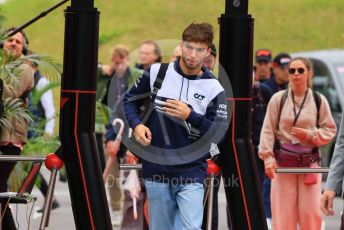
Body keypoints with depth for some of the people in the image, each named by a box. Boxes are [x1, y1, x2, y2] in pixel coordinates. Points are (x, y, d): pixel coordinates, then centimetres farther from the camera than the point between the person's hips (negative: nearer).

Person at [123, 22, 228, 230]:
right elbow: (131, 100, 13)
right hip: (156, 168, 2)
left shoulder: (213, 88, -4)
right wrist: (136, 125, -7)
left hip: (191, 171, -2)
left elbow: (219, 133, -8)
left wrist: (190, 116, -22)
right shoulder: (157, 72, 1)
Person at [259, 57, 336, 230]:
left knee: (311, 213, -4)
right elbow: (268, 130, -1)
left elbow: (330, 130, 7)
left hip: (309, 162, 0)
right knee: (283, 214, -2)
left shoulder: (319, 101, 2)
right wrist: (268, 158, -9)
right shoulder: (278, 99, 0)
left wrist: (310, 135, -10)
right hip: (283, 162, 0)